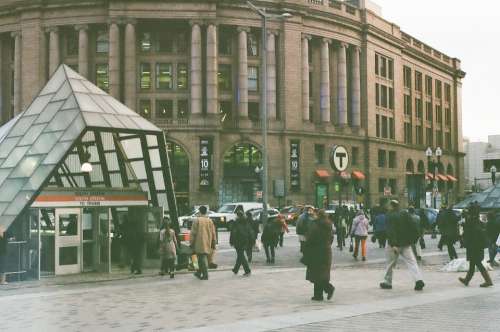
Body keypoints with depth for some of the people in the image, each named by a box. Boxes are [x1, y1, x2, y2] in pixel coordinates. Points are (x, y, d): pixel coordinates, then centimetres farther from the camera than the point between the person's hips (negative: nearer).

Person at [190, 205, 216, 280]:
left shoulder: (197, 220, -7)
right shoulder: (210, 221, 7)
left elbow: (193, 233, -6)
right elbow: (213, 233, 9)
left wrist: (192, 243, 1)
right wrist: (213, 243, 17)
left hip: (199, 243, -5)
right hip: (207, 243, 5)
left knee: (202, 258, -5)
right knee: (204, 258, 16)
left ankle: (205, 275, -12)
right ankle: (199, 273, 29)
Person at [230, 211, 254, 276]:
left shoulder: (236, 223, -9)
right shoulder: (247, 222, 8)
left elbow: (233, 233, -11)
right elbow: (251, 232, 10)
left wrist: (231, 242, -5)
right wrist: (251, 242, 13)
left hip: (238, 241, -6)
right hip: (245, 241, 6)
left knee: (241, 256, -4)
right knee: (240, 255, 18)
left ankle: (247, 271, -14)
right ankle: (236, 269, 32)